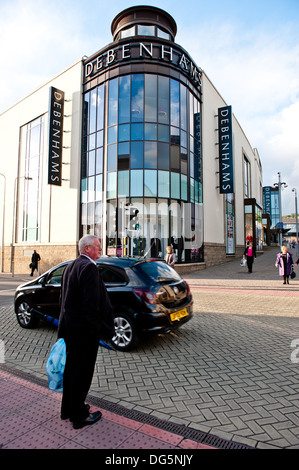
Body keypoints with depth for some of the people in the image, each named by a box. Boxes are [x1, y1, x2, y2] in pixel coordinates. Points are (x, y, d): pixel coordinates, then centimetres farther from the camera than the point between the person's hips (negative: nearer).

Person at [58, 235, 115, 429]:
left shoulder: (71, 266, 10)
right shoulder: (89, 267, -21)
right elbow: (91, 303, -25)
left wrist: (67, 322, 19)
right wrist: (96, 329, -16)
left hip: (70, 325, 10)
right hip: (83, 329, -10)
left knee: (71, 367, 22)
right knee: (82, 371, 6)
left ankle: (68, 408, 39)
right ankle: (79, 416, 23)